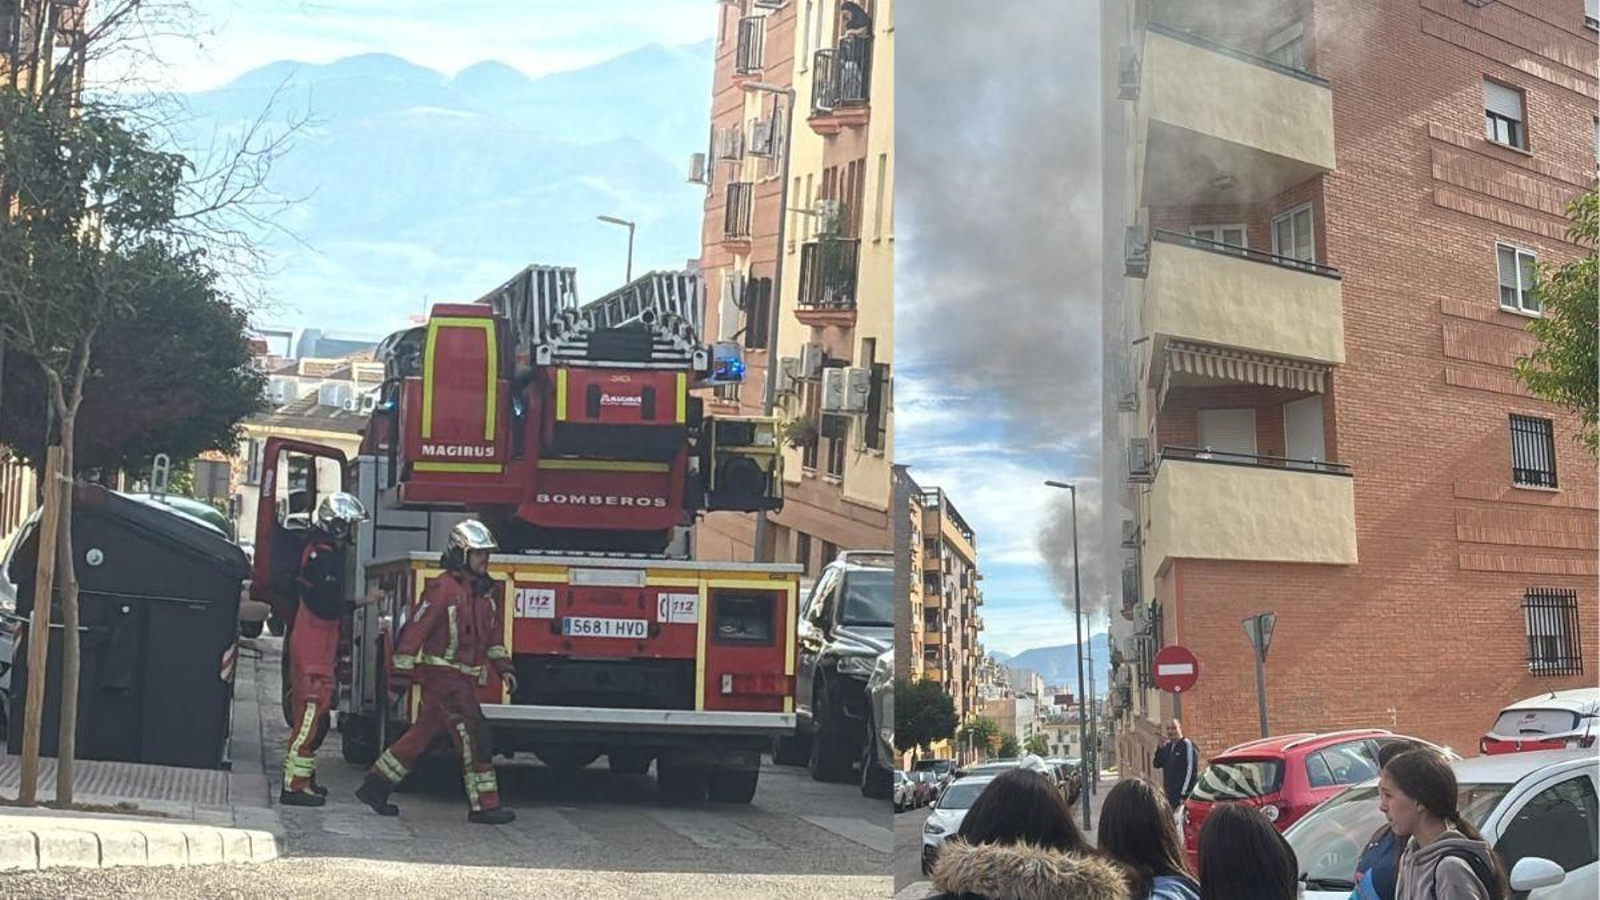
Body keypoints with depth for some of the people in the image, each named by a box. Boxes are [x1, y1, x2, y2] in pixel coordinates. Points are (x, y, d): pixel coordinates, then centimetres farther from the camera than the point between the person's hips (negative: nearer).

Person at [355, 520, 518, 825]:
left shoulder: (483, 591, 13)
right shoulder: (444, 588, -14)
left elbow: (494, 633, 23)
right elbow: (415, 629, -15)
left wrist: (503, 667, 16)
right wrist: (401, 674, -16)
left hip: (463, 679, 9)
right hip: (442, 676, -9)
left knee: (421, 734, 13)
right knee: (473, 735, -10)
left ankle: (376, 785, 22)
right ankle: (484, 805, -6)